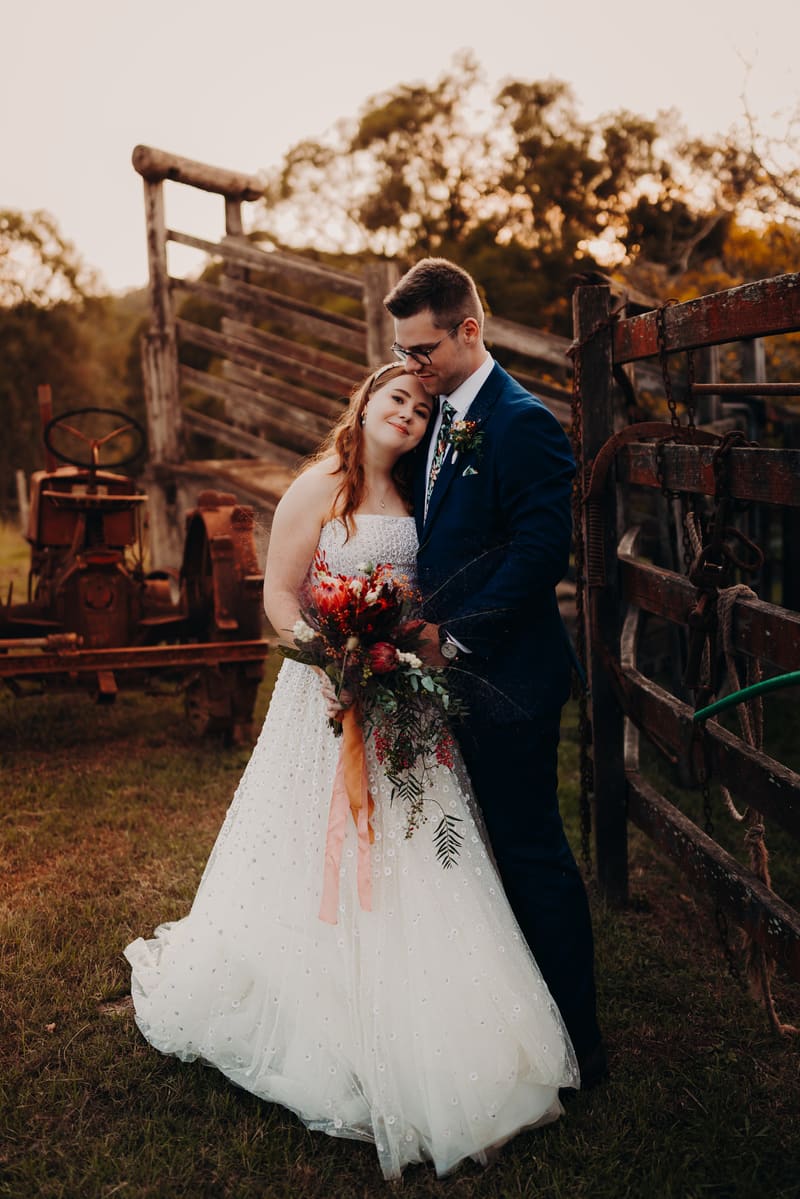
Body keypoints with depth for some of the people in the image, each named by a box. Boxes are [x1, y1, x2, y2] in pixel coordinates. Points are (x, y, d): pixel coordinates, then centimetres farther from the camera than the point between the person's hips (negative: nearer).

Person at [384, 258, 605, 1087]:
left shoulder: (522, 423, -16)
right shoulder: (444, 418, 13)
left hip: (506, 677, -9)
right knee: (498, 842, 17)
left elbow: (541, 553, -21)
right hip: (454, 669, 9)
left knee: (531, 849, 1)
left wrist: (454, 636, -17)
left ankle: (576, 1042, 16)